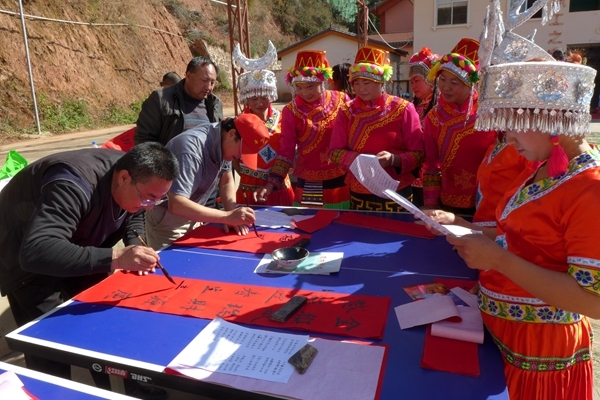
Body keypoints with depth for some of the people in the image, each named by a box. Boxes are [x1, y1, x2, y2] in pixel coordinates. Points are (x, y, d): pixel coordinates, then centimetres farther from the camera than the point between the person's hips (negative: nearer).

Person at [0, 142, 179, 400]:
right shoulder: (74, 186, -39)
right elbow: (36, 252, -48)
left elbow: (133, 216, 5)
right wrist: (115, 258, -54)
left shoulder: (135, 181, -16)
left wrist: (135, 246, -15)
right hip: (26, 257, -6)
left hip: (76, 248, 7)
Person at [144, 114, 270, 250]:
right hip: (167, 221, -7)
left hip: (190, 219, 7)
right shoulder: (192, 148, -31)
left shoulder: (224, 143, -8)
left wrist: (232, 216, -14)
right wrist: (227, 216, -39)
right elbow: (176, 205, -38)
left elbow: (227, 181, 2)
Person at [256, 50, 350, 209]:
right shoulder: (291, 111, -4)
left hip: (343, 184, 1)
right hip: (309, 187, -1)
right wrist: (271, 183, -11)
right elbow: (286, 151, -3)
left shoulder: (342, 100, -2)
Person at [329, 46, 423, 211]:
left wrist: (393, 159, -25)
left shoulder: (403, 109, -5)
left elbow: (418, 154, -6)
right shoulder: (347, 112, 2)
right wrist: (359, 158, -19)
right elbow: (334, 152, -1)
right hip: (359, 196, 2)